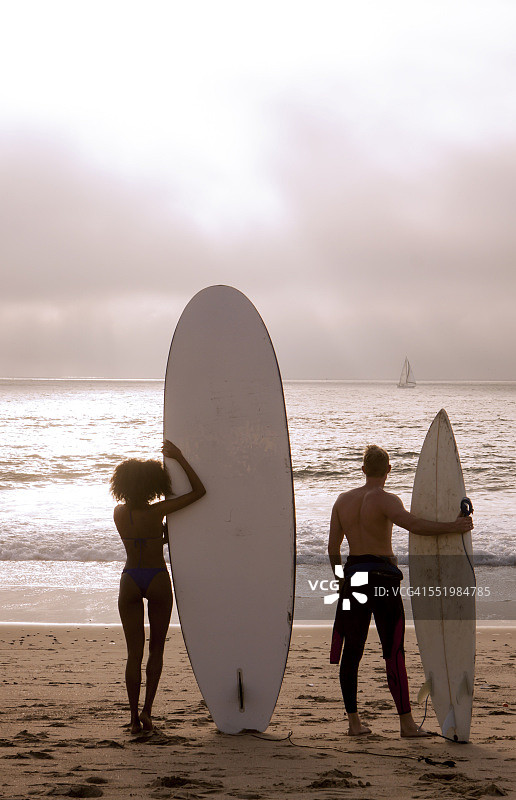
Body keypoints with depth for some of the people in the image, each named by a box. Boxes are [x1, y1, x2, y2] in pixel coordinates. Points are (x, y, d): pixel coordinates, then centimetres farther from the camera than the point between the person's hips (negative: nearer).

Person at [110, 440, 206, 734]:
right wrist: (180, 458, -8)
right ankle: (147, 710, -2)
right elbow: (200, 491, -10)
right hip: (158, 580, -2)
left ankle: (135, 719, 6)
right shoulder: (157, 511, -14)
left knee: (134, 653, 7)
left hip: (130, 580, 2)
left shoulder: (119, 513, -3)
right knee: (157, 649, 12)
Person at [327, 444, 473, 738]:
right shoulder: (385, 500, -10)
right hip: (382, 576, -5)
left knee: (352, 650, 9)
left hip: (353, 574, 5)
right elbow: (413, 524, -29)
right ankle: (406, 722, 0)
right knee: (394, 651, -1)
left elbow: (333, 546, 12)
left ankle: (354, 720, 11)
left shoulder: (343, 500, 8)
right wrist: (452, 527, -28)